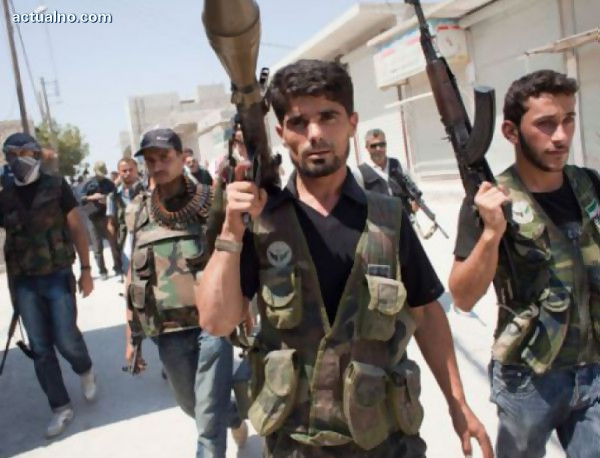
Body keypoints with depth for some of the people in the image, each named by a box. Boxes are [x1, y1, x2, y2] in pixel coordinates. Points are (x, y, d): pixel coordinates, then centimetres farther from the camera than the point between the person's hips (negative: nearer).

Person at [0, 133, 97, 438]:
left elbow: (77, 228, -1)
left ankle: (85, 371, 32)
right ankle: (60, 407, 19)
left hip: (58, 276, -3)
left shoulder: (56, 187, -3)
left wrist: (86, 270, -5)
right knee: (40, 348, 6)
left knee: (65, 339, -2)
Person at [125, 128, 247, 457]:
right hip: (168, 332, 4)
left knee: (209, 420, 0)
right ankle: (235, 418, 54)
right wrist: (132, 336, 11)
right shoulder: (138, 213, 3)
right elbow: (134, 276, 9)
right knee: (192, 405, 23)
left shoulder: (210, 202, -5)